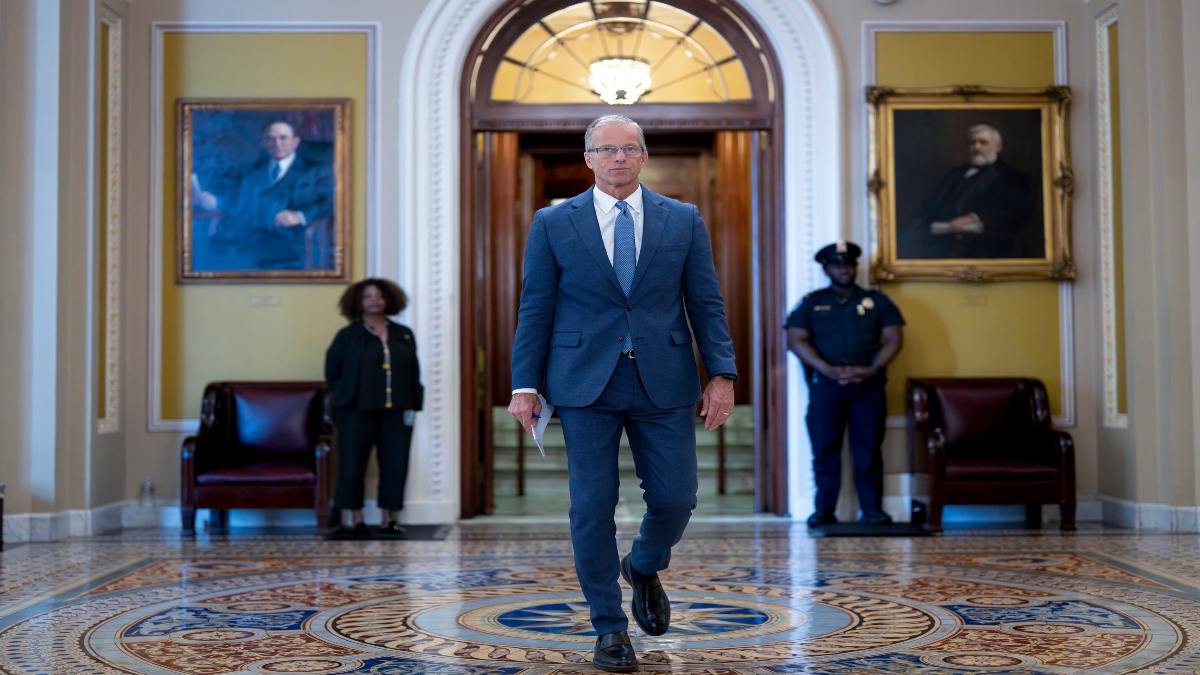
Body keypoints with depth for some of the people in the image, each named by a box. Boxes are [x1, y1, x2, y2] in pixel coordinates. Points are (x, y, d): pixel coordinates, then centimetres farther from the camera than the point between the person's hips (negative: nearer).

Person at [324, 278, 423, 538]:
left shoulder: (404, 335, 12)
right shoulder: (348, 336, 3)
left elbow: (414, 372, 12)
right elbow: (332, 371, 6)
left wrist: (412, 404, 5)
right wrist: (344, 397, 2)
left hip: (397, 412, 2)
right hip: (358, 412, -2)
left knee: (395, 466, 2)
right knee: (352, 465, -3)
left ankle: (390, 519, 14)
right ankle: (358, 521, 11)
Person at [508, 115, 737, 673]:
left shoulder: (683, 221, 7)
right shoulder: (553, 224, 5)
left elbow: (706, 303, 6)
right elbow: (535, 309, 4)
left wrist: (722, 374, -3)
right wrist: (525, 385, -2)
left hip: (664, 381, 1)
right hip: (585, 382, -1)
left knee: (675, 497, 0)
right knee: (592, 507, -1)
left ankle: (644, 568, 35)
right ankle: (610, 629, 14)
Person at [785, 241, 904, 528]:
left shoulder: (878, 301, 15)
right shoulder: (811, 303, 11)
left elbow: (893, 339, 7)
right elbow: (796, 341, 0)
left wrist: (873, 369, -11)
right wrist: (829, 370, -13)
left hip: (868, 385, 1)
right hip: (825, 385, 0)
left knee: (869, 449, 0)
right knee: (825, 449, -3)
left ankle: (872, 509, 7)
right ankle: (824, 510, 4)